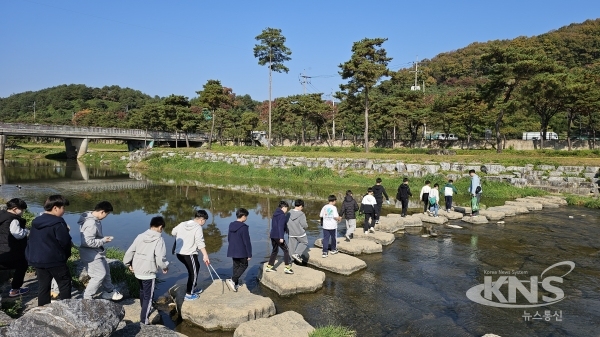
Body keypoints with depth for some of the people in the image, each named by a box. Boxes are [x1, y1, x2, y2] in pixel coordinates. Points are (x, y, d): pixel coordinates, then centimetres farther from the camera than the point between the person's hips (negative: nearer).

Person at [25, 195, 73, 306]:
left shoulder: (36, 222, 8)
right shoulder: (58, 222, -17)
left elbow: (32, 241, 14)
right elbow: (65, 241, -17)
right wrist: (67, 254, 3)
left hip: (37, 259, 7)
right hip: (55, 260, -7)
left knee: (43, 286, 15)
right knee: (65, 283, 5)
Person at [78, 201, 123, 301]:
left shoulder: (95, 220, 3)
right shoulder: (91, 223, -28)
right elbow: (88, 242, -30)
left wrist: (103, 238, 4)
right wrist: (103, 241, -20)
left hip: (97, 252, 10)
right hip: (91, 255, -10)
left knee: (106, 270, 20)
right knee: (99, 275, -3)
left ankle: (109, 292, 36)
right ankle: (86, 298, 13)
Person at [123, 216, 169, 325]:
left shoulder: (140, 236, 0)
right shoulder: (159, 240, -16)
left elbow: (129, 252, 3)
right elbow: (160, 259, -20)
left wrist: (128, 264, 18)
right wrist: (165, 267, -1)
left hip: (137, 271, 6)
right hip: (149, 273, -6)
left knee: (142, 291, 28)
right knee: (148, 296, 6)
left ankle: (145, 309, 49)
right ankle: (144, 321, 9)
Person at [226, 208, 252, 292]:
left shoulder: (231, 225, 4)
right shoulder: (243, 227, -19)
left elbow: (228, 238, 15)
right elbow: (247, 242, -17)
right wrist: (249, 254, -11)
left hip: (232, 251, 7)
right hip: (241, 252, -7)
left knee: (236, 266, 17)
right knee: (244, 265, 9)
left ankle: (236, 284, 20)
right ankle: (232, 280, -5)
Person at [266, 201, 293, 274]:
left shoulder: (275, 214, 15)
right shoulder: (282, 215, -13)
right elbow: (281, 226, -21)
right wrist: (281, 237, -23)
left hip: (273, 235, 9)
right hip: (278, 236, -9)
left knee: (274, 251, 19)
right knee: (286, 250, 1)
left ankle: (269, 266, 21)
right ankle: (287, 268, -1)